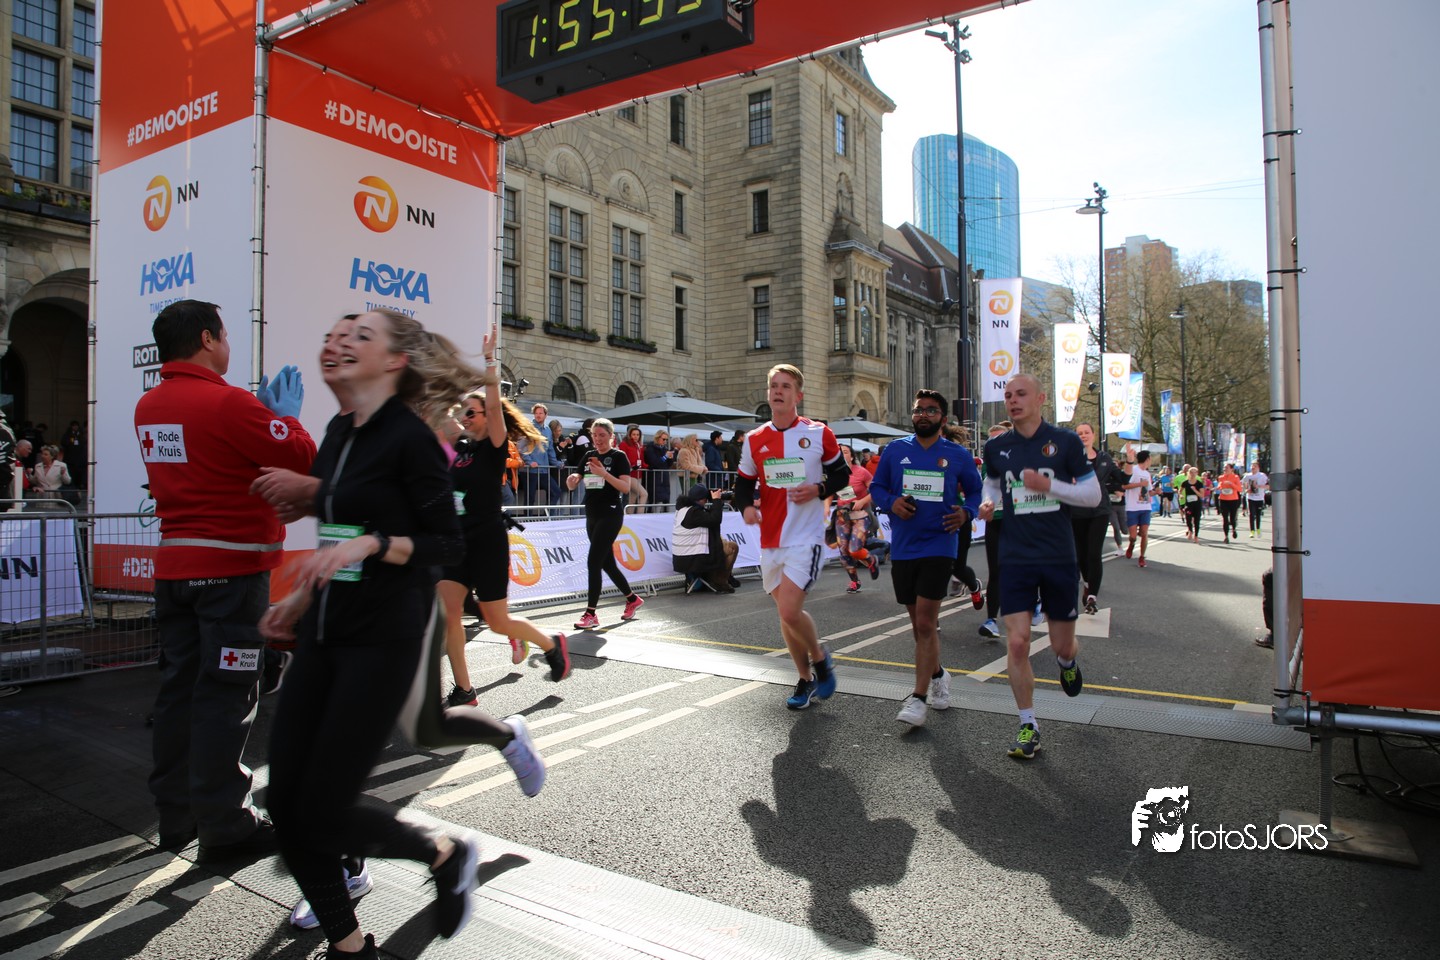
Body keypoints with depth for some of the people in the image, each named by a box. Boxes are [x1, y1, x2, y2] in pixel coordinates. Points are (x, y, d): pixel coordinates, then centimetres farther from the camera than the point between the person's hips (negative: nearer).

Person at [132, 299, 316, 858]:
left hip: (173, 565, 8)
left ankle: (176, 816, 25)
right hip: (232, 567, -8)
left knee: (179, 688, 14)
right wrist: (285, 414, 1)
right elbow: (302, 458, -16)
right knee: (226, 696, -2)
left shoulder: (149, 407, 9)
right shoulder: (227, 402, -17)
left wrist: (264, 411, 15)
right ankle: (225, 826, 7)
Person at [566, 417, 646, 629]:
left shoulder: (618, 456, -6)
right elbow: (573, 485, 12)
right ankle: (633, 599, 32)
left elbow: (626, 487, -15)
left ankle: (591, 614, -7)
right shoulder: (589, 455, 12)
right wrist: (573, 479, -12)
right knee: (607, 563, 13)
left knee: (593, 562, -13)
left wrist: (604, 473, -26)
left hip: (610, 515, -7)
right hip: (592, 515, 7)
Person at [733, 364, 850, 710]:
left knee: (789, 611, -18)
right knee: (786, 614, 12)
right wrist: (746, 506, -10)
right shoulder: (754, 440, 6)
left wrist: (818, 490, -13)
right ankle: (806, 680, 31)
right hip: (770, 540, 5)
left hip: (806, 538, -5)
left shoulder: (819, 434, -3)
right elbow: (744, 483, 11)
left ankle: (820, 658, 12)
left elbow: (841, 475, 6)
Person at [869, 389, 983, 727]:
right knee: (919, 623, 14)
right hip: (902, 548, 3)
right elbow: (876, 487, 11)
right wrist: (891, 502, -10)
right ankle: (937, 675, 38)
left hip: (938, 546, -3)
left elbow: (976, 491, 12)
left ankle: (919, 698, -3)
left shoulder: (959, 455, 2)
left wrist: (966, 512, -9)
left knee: (926, 623, -10)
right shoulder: (895, 450, 5)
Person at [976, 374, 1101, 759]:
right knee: (1017, 644, -8)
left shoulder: (1065, 441, -3)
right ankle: (1028, 726, 8)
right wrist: (988, 503, -1)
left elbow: (1093, 494, -1)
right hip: (1015, 558, 1)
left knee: (1062, 644, 9)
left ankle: (1068, 660, 49)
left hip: (1059, 556, -1)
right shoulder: (996, 448, 4)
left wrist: (1049, 485, -17)